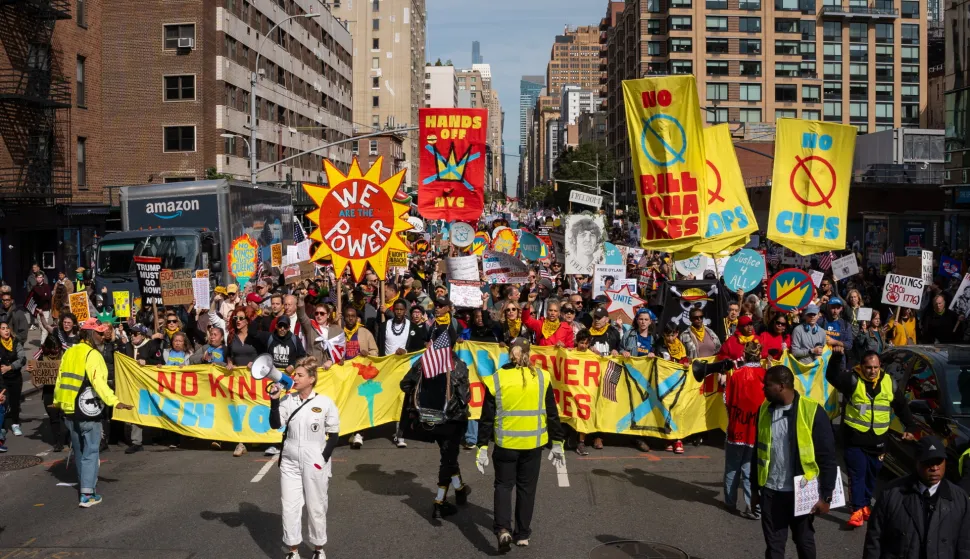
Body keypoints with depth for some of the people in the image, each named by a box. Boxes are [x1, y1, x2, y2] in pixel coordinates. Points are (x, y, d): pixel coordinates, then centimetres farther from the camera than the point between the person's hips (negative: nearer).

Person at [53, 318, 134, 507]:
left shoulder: (69, 353, 10)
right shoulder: (92, 355, -14)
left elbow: (60, 379, 17)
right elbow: (98, 383, -25)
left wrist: (57, 401, 30)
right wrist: (115, 402, -31)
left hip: (69, 410, 7)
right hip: (87, 411, -7)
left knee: (78, 451, 21)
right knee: (90, 452, -2)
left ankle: (84, 483, 34)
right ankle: (87, 495, -6)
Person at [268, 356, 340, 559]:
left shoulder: (325, 403, -7)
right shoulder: (288, 400, 1)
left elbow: (333, 434, -2)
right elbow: (275, 424, -7)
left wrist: (324, 459, -9)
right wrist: (274, 401, -18)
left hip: (315, 463, -3)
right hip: (290, 462, 3)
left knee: (316, 507, 7)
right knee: (290, 507, 6)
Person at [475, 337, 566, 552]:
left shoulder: (496, 379, -6)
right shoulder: (541, 377, -3)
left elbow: (487, 418, -4)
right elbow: (552, 414, 1)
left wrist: (482, 448, 1)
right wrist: (557, 444, 9)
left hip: (506, 443, -1)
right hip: (533, 443, 1)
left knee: (503, 485, 12)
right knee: (526, 487, 15)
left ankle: (503, 529, -7)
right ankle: (523, 534, 21)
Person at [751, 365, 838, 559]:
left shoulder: (812, 412, -15)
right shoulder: (764, 410, 0)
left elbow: (827, 457, -11)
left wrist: (826, 495, -10)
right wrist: (755, 488, 13)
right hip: (770, 491, 4)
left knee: (804, 542, 16)